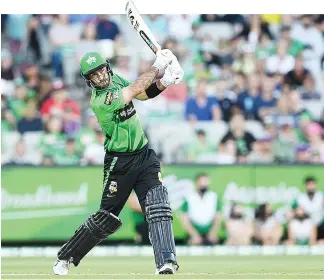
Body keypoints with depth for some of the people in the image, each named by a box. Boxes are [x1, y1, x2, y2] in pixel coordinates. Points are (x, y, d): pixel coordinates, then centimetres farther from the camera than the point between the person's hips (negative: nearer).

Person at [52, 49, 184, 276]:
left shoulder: (116, 80, 3)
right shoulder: (99, 100, -21)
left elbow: (145, 93, 7)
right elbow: (136, 89, -23)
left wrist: (165, 82, -13)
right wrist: (158, 66, -17)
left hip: (144, 154, 6)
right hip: (119, 162, -6)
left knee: (158, 207, -13)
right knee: (106, 216, 3)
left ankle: (166, 261, -20)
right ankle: (66, 257, 21)